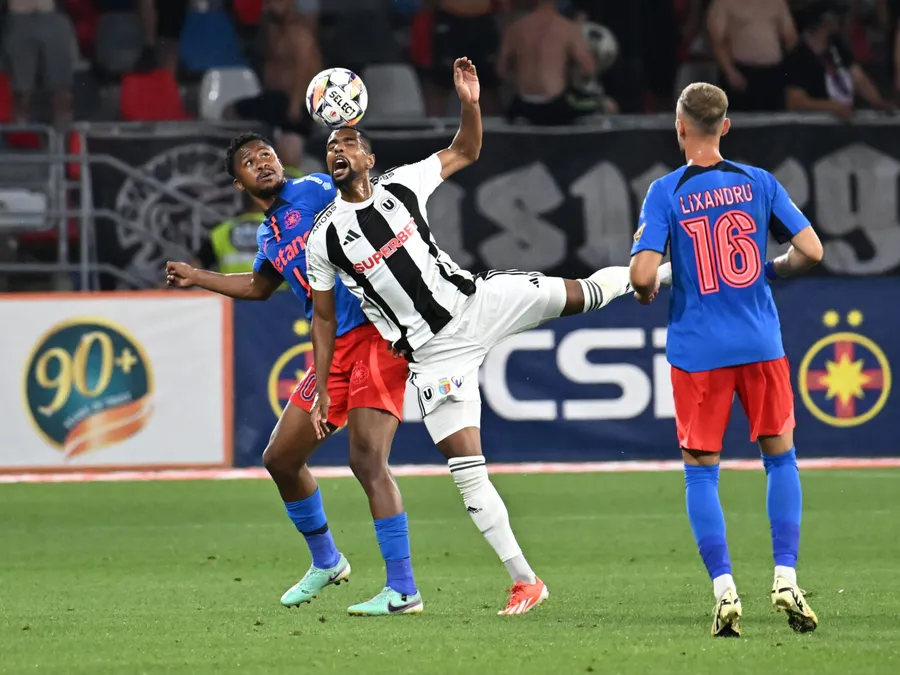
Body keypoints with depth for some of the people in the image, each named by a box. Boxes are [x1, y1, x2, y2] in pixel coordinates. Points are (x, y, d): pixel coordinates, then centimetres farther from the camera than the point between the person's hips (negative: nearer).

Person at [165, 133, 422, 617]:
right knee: (280, 458, 13)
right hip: (333, 350, 9)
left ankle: (403, 590, -18)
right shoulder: (268, 235, 18)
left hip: (375, 336, -9)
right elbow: (259, 286, 39)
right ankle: (325, 562, 33)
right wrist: (198, 279, 41)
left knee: (366, 459, -19)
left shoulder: (314, 191, -5)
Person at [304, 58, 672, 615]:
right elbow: (324, 321, 7)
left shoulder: (402, 187, 0)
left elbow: (466, 153, 11)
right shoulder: (324, 240, -3)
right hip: (433, 353, -1)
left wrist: (471, 104, -8)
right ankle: (525, 583, -2)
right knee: (465, 467, -8)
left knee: (581, 294, -5)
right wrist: (322, 392, 5)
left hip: (477, 302, 1)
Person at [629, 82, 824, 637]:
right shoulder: (758, 183, 1)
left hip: (698, 351, -2)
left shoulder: (667, 192, -5)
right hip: (760, 342, 2)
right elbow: (811, 251, -1)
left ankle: (724, 589, -3)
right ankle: (786, 579, 5)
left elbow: (643, 274, -14)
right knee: (780, 456, 15)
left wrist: (647, 294, 9)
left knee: (702, 470, 7)